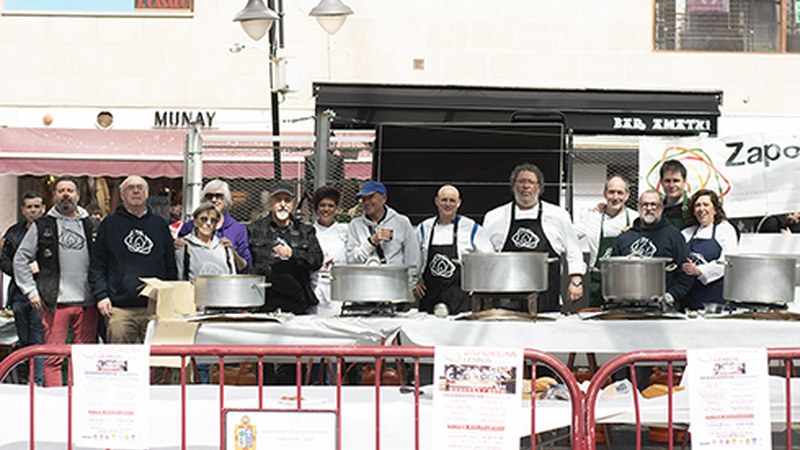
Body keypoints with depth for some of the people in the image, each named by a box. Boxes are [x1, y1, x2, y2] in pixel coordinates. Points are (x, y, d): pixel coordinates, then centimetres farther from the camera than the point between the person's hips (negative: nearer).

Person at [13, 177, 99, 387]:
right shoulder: (42, 226, 6)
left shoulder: (92, 226, 12)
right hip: (55, 303, -2)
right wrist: (31, 291, 0)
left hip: (87, 303, 2)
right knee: (53, 358, -4)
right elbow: (20, 259, 8)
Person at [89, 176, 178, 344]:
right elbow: (97, 265, 7)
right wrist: (101, 295, -5)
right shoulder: (110, 224, 9)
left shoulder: (160, 224, 15)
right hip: (119, 307, -2)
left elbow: (171, 267, 17)